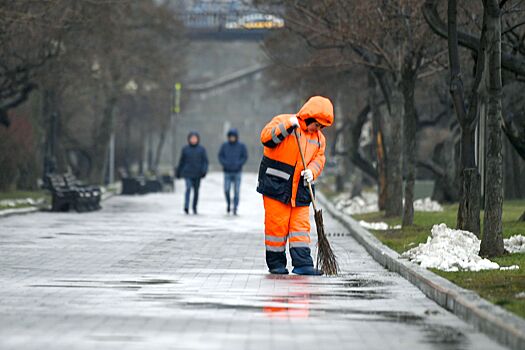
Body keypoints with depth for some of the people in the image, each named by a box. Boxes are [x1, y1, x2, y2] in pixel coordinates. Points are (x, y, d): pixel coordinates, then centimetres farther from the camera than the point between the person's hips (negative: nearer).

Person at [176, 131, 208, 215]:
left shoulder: (202, 149, 4)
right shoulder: (185, 149, 5)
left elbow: (205, 161, 0)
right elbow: (181, 161, 11)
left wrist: (204, 170, -17)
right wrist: (178, 172, 15)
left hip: (197, 173, 1)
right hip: (187, 173, -1)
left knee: (196, 191, 8)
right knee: (188, 188, -19)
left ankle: (194, 207, 24)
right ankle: (186, 207, -27)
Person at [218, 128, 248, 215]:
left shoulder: (241, 146, -2)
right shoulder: (225, 145, 1)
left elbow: (245, 157, 0)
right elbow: (220, 156, 5)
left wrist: (238, 164, -14)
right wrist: (224, 163, -12)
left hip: (237, 172, -1)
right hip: (227, 172, 1)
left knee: (236, 191, -4)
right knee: (226, 190, -5)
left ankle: (235, 208, 2)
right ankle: (228, 203, 21)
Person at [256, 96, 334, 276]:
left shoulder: (319, 138, 14)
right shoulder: (283, 121, -5)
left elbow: (318, 159, 10)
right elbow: (266, 137, -18)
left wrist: (312, 171, -11)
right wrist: (287, 126, -28)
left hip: (300, 189, 5)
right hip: (276, 186, -5)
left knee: (301, 226, -1)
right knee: (277, 225, -3)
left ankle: (302, 264, -3)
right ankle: (276, 263, 7)